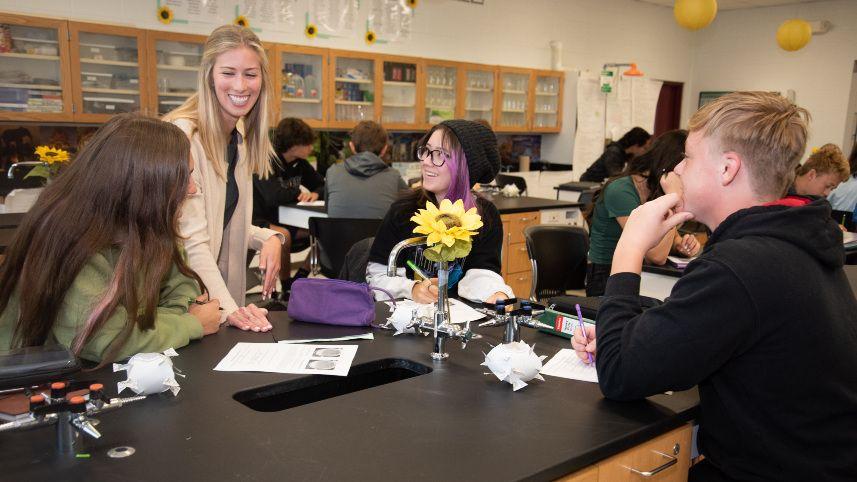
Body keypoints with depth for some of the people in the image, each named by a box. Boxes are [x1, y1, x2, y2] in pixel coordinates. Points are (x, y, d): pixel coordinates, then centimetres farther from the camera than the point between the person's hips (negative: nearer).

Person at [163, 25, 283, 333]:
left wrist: (269, 238, -6)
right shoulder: (181, 136, -19)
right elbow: (191, 239, -24)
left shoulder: (240, 140, 6)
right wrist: (226, 307, -32)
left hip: (222, 283, 8)